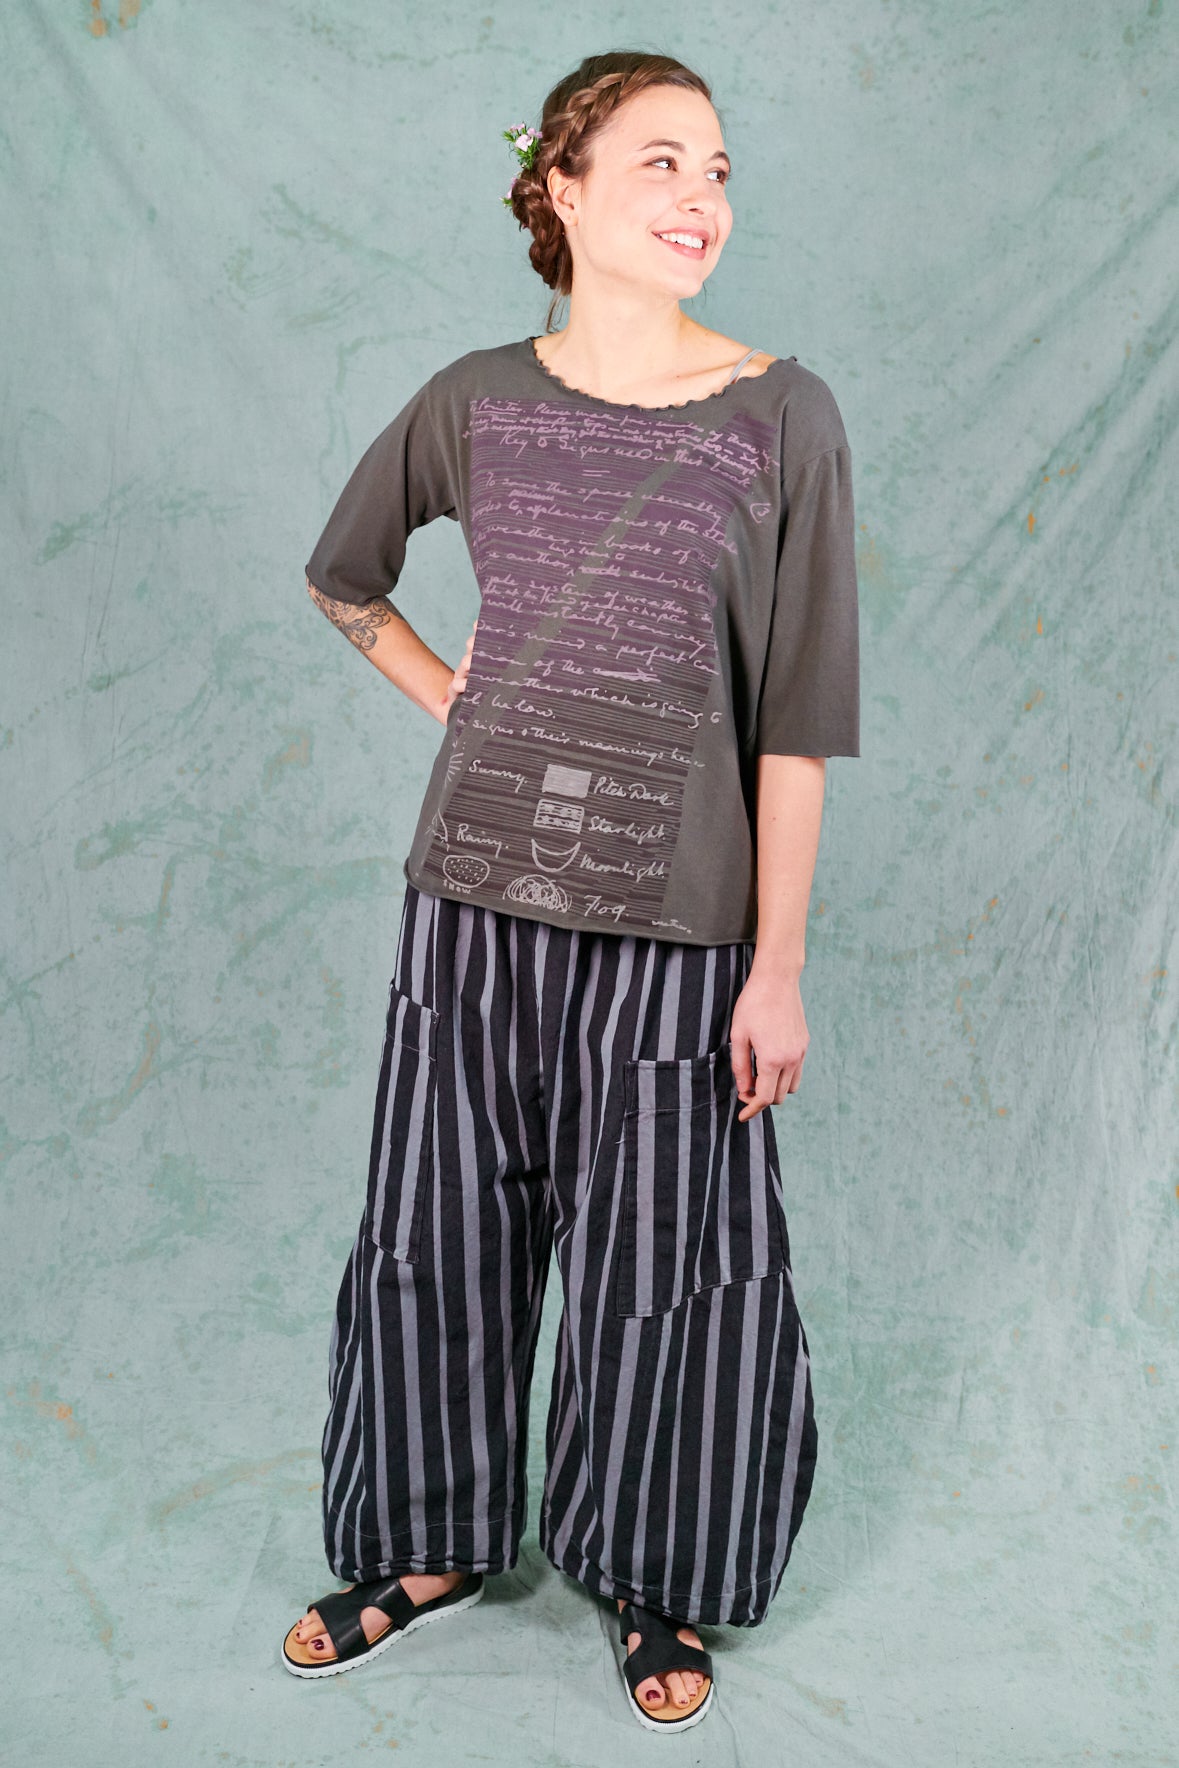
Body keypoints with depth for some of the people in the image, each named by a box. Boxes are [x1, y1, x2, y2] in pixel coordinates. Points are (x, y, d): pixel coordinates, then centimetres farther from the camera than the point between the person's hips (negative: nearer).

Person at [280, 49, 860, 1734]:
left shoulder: (779, 415, -5)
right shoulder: (476, 403, 3)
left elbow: (799, 712, -6)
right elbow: (342, 577, 22)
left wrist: (778, 965, -8)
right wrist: (449, 697, 11)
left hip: (670, 919, -2)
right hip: (474, 895, 3)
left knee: (662, 1260, 9)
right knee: (438, 1230, 14)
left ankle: (653, 1581, 35)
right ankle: (437, 1544, 38)